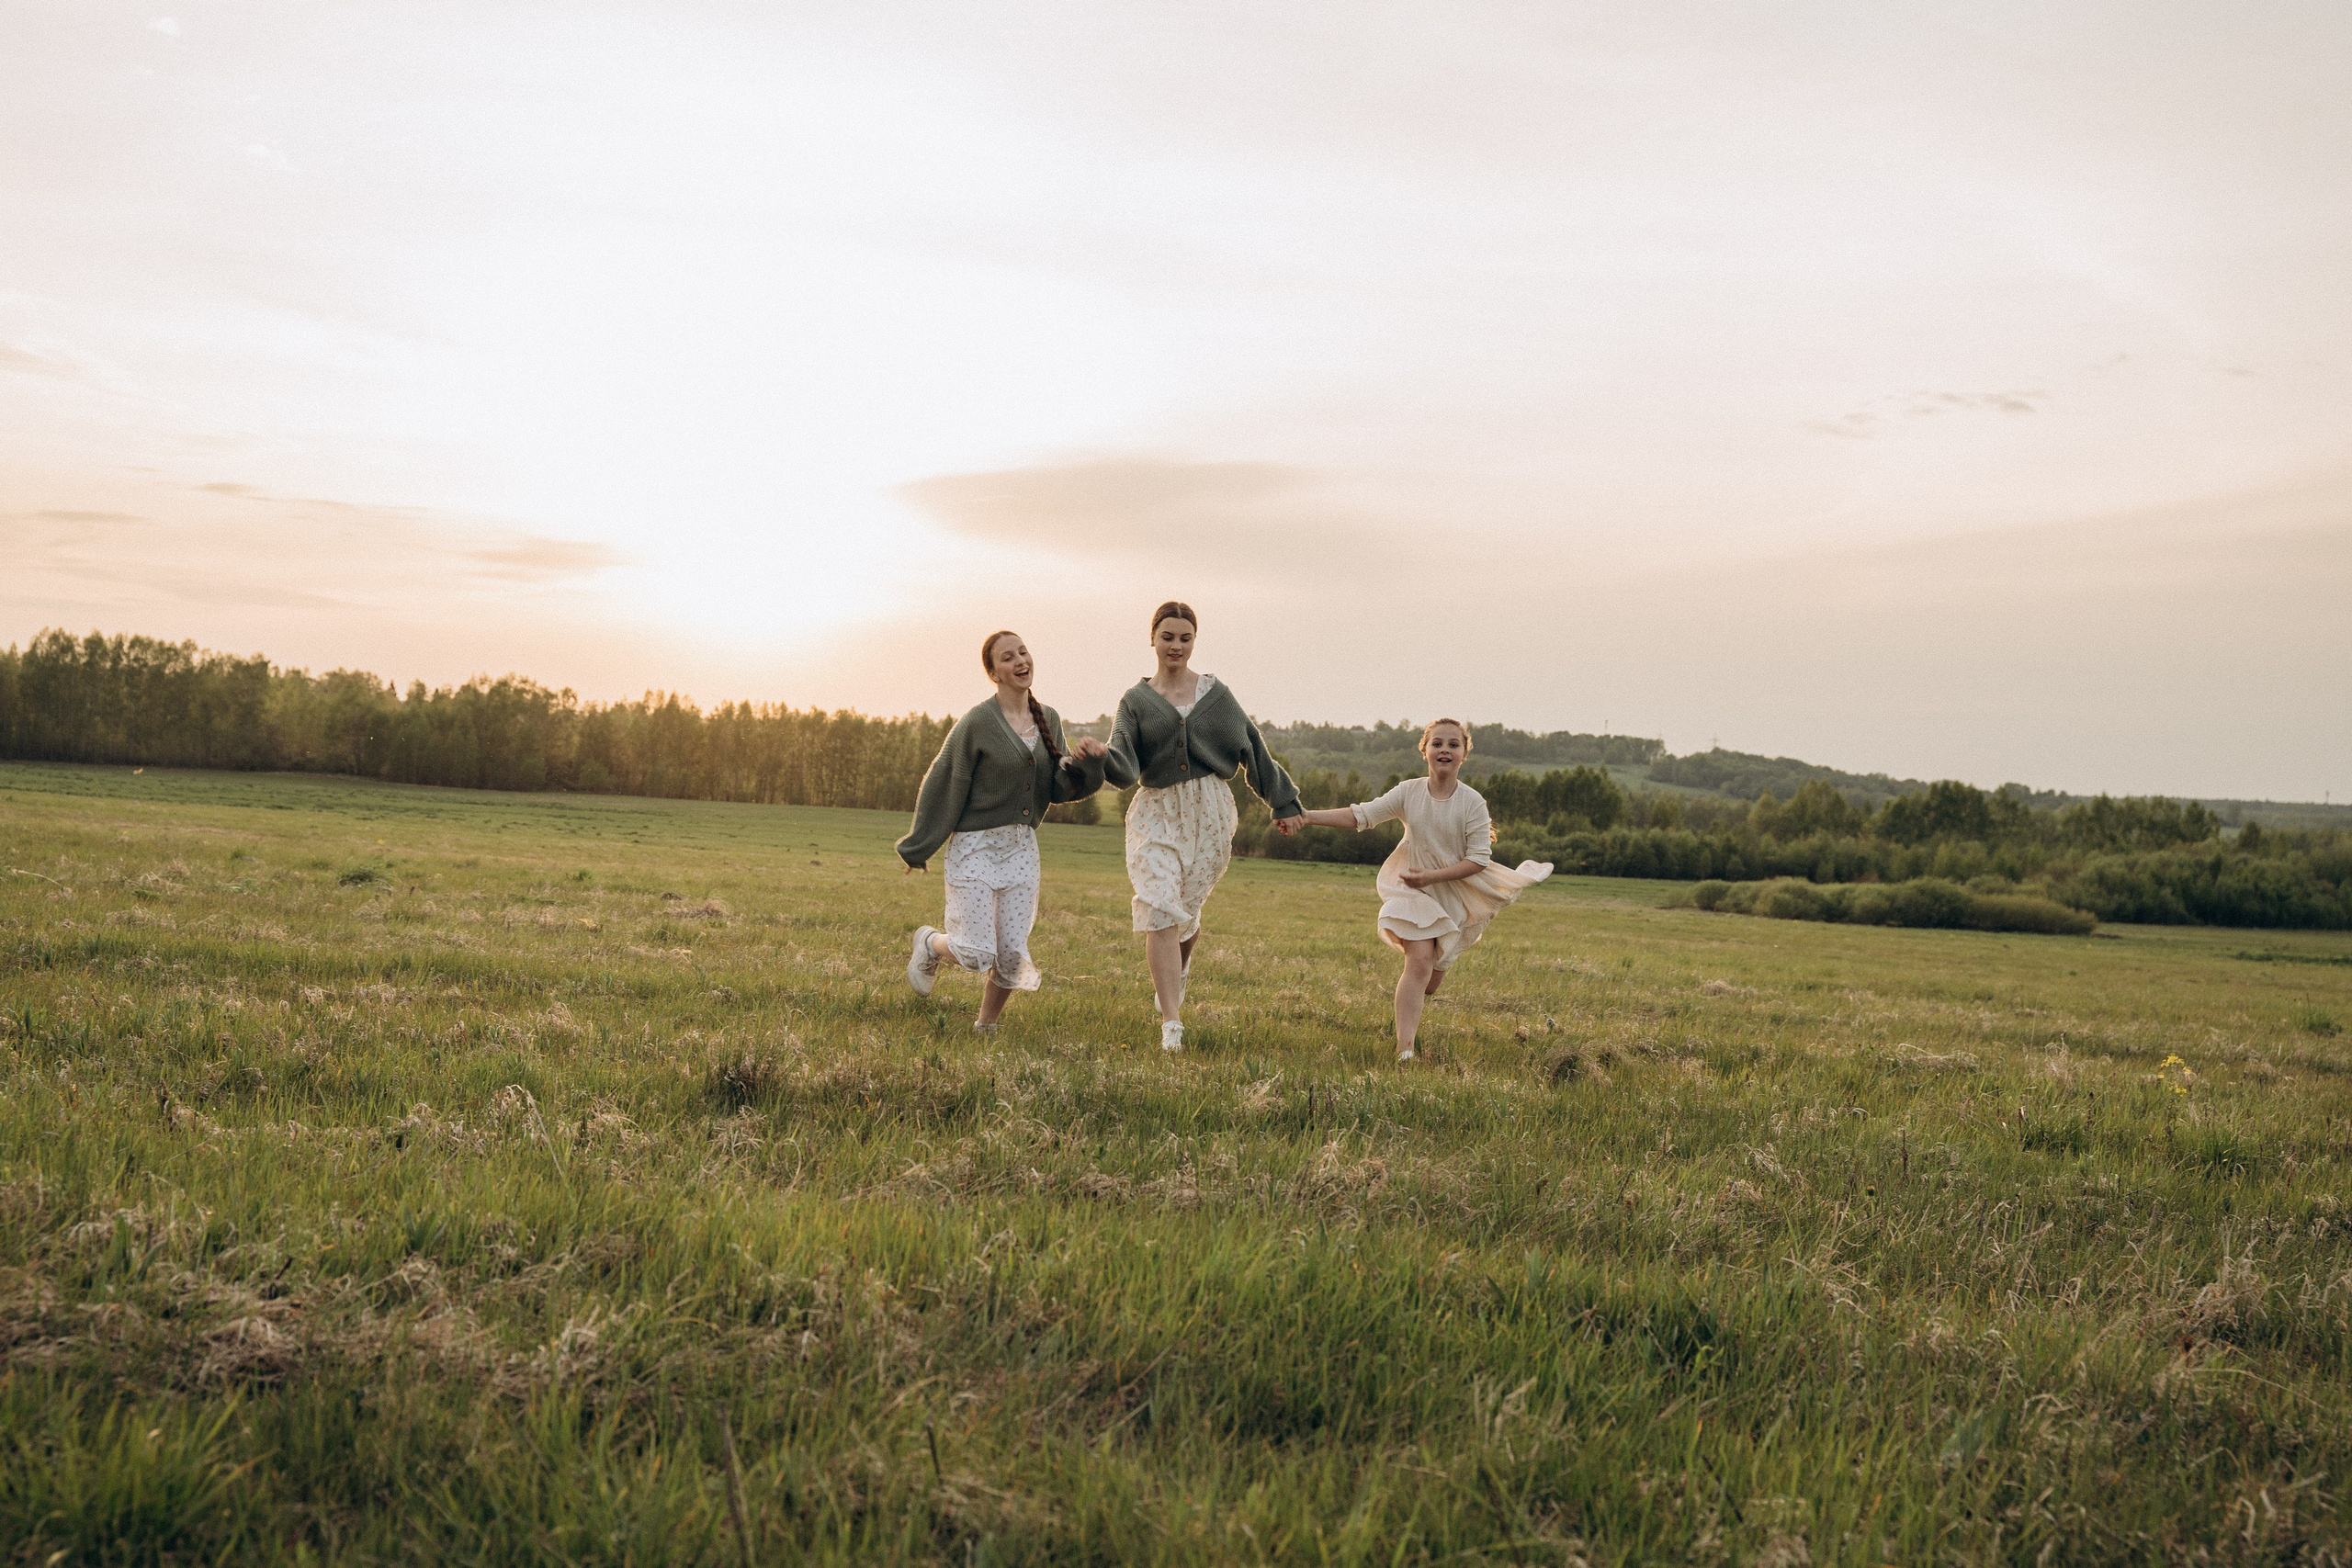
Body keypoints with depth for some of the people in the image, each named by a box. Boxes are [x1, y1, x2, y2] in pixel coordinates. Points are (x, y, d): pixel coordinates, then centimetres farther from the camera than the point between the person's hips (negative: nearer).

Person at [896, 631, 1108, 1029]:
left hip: (1022, 848, 5)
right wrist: (917, 850, -3)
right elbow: (943, 787, -7)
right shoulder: (977, 723, -12)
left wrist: (1082, 760, -14)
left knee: (1012, 954, 0)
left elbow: (1057, 789, 7)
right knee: (975, 955, -6)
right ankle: (930, 944, 28)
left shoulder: (1049, 720, 6)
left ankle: (986, 1026, 24)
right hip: (975, 847, -5)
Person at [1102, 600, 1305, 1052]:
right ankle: (1171, 1025, -13)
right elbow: (1125, 767, -8)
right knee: (1158, 911, -13)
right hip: (1155, 814, -1)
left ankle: (1177, 969, 44)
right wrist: (1101, 757, -31)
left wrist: (1283, 802, 15)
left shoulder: (1216, 693, 7)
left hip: (1209, 813, 1)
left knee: (1185, 912, 7)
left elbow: (1253, 749, 13)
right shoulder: (1135, 700, 4)